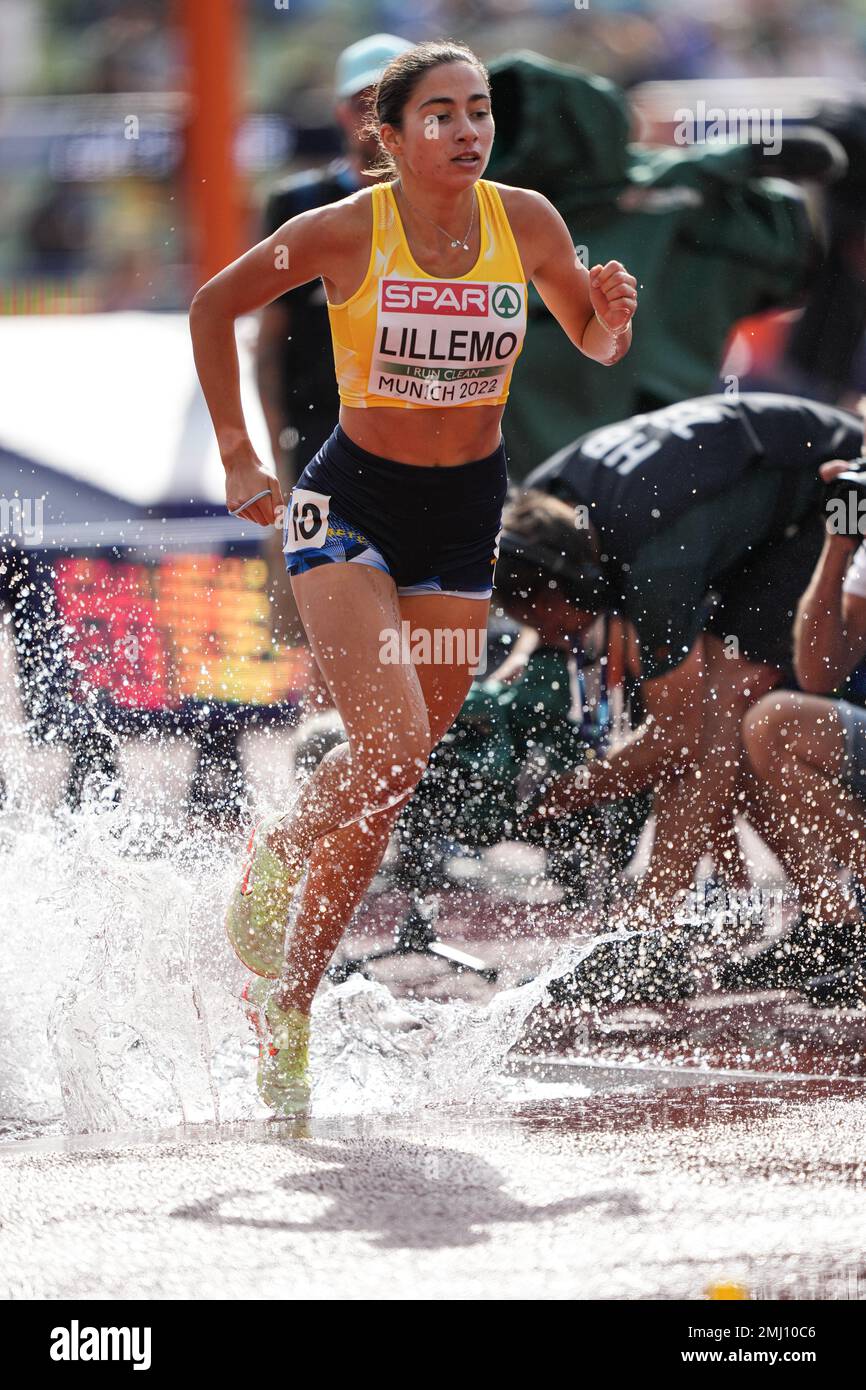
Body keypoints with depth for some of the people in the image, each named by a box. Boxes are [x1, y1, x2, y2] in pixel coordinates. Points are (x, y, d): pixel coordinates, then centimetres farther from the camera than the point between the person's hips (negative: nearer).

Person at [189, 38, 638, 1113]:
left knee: (389, 775, 6)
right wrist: (236, 456, 0)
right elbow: (213, 307, 1)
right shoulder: (346, 232, -14)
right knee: (393, 745, -22)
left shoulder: (526, 222, -6)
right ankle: (280, 855, 5)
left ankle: (289, 1002, 24)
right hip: (352, 502, -3)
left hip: (464, 516, 3)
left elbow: (597, 348, 8)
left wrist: (613, 317, -15)